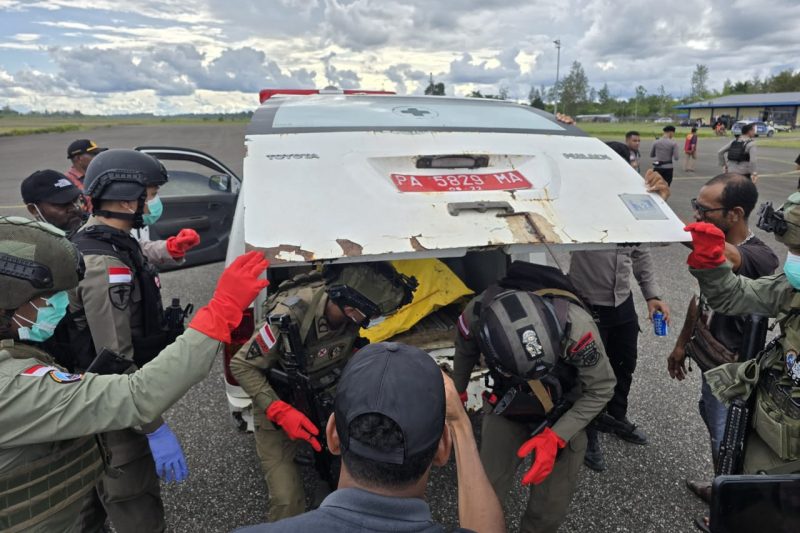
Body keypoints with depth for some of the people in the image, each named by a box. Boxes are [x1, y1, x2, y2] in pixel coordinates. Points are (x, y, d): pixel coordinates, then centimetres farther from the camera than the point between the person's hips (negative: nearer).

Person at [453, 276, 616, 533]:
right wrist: (457, 392, 12)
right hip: (506, 407, 1)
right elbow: (465, 352, -5)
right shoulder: (476, 316, -32)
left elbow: (601, 389, -19)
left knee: (551, 507, 5)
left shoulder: (576, 325, -39)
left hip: (563, 414, -1)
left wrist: (555, 437, -26)